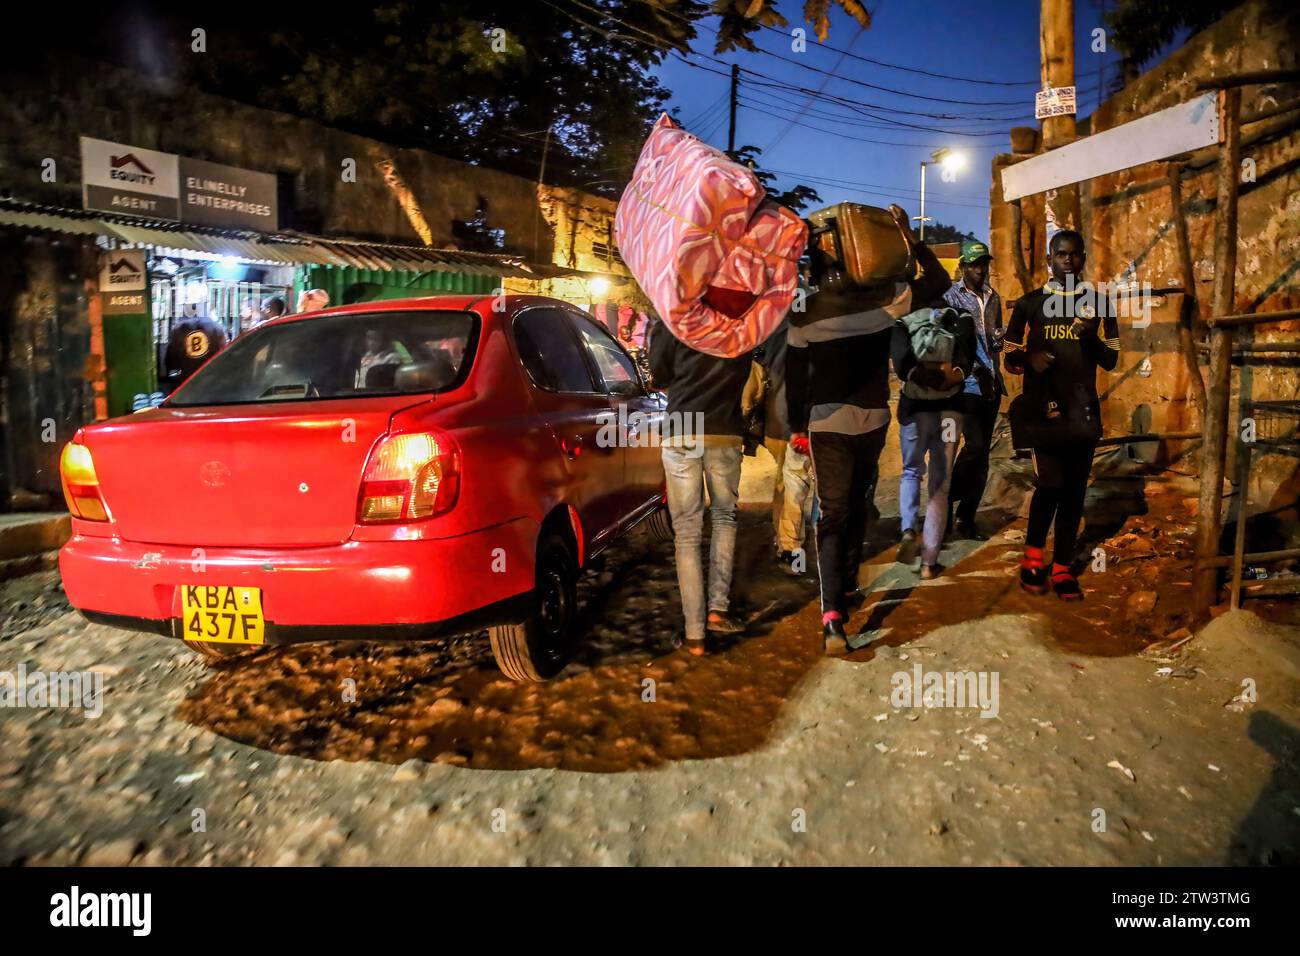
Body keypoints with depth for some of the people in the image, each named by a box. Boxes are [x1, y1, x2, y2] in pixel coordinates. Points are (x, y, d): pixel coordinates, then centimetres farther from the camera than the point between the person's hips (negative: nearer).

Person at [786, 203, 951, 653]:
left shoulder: (806, 312, -6)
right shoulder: (883, 299, -5)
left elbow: (794, 373, -4)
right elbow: (939, 281, 6)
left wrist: (797, 426, 5)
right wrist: (910, 237, 6)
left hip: (826, 423, -1)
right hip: (872, 419, 2)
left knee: (833, 514, -4)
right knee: (856, 505, 19)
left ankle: (833, 612, -17)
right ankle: (847, 584, 32)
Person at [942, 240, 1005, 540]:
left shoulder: (993, 298, 16)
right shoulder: (952, 297, -1)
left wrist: (998, 340, -1)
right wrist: (975, 368, -19)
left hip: (992, 383, 6)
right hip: (967, 383, -6)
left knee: (982, 454, 5)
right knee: (975, 444, -18)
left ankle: (965, 520, 11)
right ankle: (947, 499, 3)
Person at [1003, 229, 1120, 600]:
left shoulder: (1098, 303, 9)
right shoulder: (1030, 303, 5)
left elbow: (1111, 361, 9)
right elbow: (1009, 358, 6)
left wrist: (1091, 338, -11)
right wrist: (1030, 360, -16)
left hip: (1083, 410, 3)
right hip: (1042, 408, -2)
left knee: (1074, 491, 5)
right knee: (1049, 483, -13)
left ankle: (1062, 569, 16)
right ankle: (1033, 555, 11)